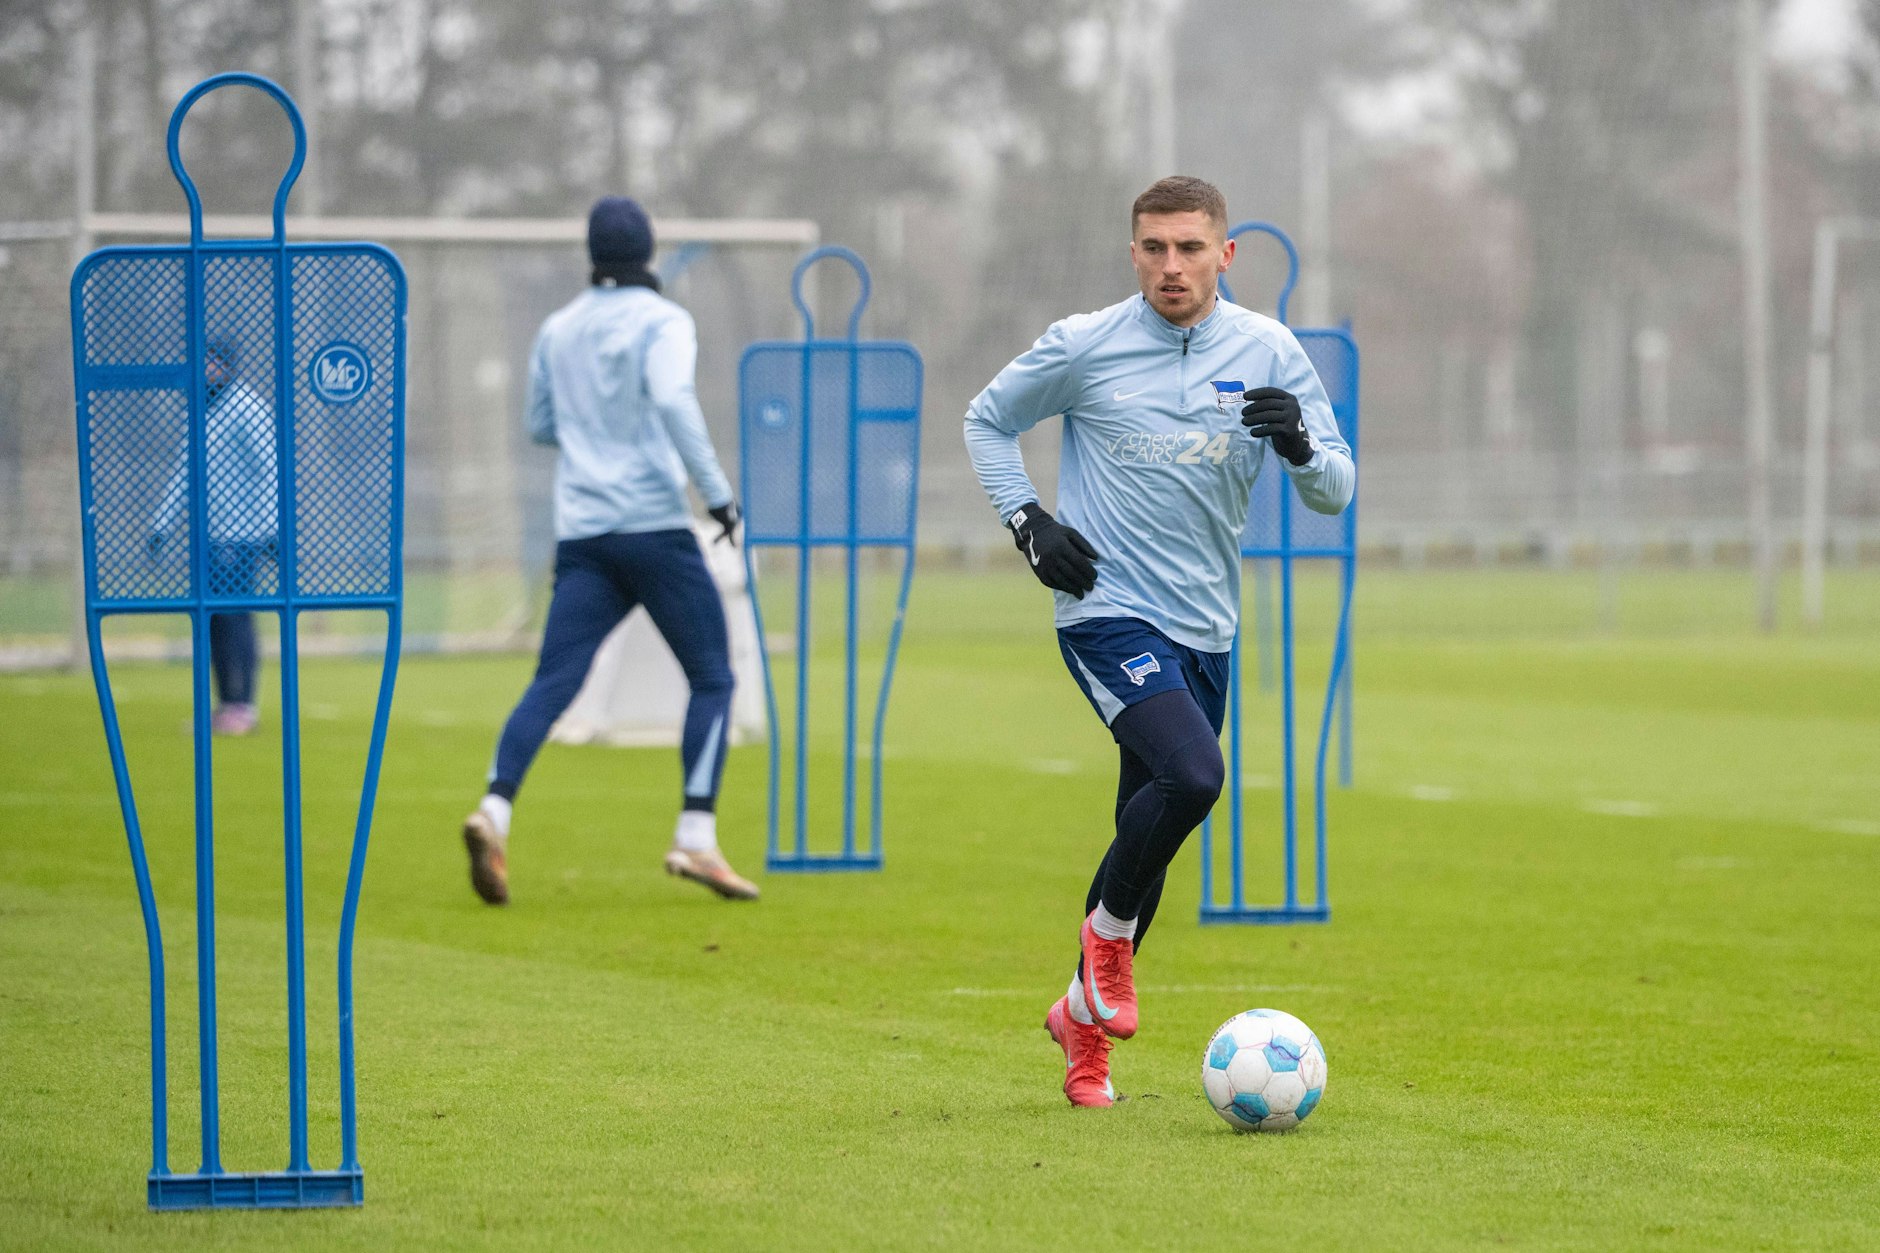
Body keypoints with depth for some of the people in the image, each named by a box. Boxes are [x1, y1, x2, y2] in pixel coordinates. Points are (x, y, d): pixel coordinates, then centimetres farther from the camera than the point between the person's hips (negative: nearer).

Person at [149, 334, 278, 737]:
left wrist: (273, 530, -19)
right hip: (209, 534, 8)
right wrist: (162, 525, 20)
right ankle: (225, 704, 11)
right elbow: (185, 473, 23)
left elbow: (269, 470, -14)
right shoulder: (203, 413, 17)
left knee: (234, 615, -9)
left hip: (242, 534, -8)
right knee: (212, 618, 7)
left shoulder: (248, 409, -9)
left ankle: (243, 706, -6)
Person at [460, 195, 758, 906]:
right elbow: (673, 400, -20)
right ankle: (696, 838, -6)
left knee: (553, 682, -3)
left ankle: (496, 809, -26)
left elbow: (540, 427, 24)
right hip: (655, 526, -4)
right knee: (711, 679, 6)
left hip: (581, 534, 5)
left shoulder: (557, 329, 15)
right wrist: (717, 493, -18)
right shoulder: (661, 321, -2)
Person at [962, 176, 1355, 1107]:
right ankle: (1108, 931, -2)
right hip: (1108, 611, -4)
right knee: (1192, 775, -27)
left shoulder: (1268, 352, 2)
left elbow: (1334, 491, 3)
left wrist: (1300, 445, -20)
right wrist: (1026, 522, -3)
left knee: (1150, 835, 9)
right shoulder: (1083, 346, -5)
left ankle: (1084, 1014, 29)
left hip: (1204, 630, 4)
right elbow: (988, 419, 11)